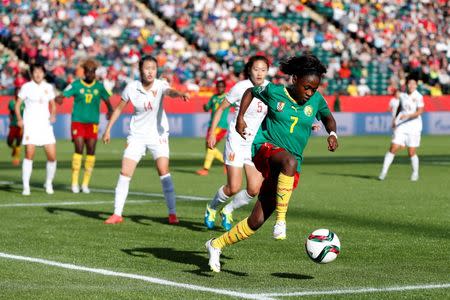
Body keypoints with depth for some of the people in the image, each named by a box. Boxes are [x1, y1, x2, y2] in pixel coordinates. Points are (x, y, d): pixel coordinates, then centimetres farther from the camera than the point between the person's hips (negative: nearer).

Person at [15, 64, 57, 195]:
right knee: (29, 155, -13)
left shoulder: (48, 87, 8)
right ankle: (26, 186, -8)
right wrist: (19, 119, -14)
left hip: (46, 125, 3)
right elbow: (17, 105, 1)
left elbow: (53, 105, 18)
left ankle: (49, 183, 17)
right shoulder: (26, 87, -1)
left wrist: (53, 115, -2)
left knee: (52, 156, -4)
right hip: (30, 124, -3)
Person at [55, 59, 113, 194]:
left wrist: (110, 111, -12)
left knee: (91, 151, -2)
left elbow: (107, 100, 10)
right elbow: (63, 95, -8)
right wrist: (58, 99, -32)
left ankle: (85, 184, 8)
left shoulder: (100, 86, 6)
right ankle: (74, 183, -5)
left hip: (93, 123, 3)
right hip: (78, 121, -2)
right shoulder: (76, 85, -1)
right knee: (79, 149, -12)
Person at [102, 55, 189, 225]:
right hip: (137, 135, 2)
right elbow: (119, 108, 6)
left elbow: (170, 91, -38)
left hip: (158, 135, -2)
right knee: (125, 173, -4)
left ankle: (172, 213, -6)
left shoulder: (160, 85, -14)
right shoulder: (132, 88, -8)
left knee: (164, 171, -14)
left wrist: (180, 94, -61)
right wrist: (108, 129, 6)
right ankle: (117, 214, 6)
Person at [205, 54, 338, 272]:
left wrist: (332, 133, 3)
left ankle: (216, 245, 17)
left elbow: (328, 117, 23)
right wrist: (240, 118, 6)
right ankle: (281, 219, -36)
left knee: (257, 221, -3)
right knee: (289, 161, -42)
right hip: (266, 148, -3)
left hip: (290, 168, 3)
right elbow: (251, 92, 17)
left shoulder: (316, 100, 4)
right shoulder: (274, 92, -2)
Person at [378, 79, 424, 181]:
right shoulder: (403, 95, 7)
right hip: (401, 126, 3)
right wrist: (395, 118, 15)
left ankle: (415, 173, 22)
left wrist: (408, 115, -29)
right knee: (393, 149, -7)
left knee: (411, 153, -1)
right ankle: (384, 171, -1)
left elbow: (420, 111, -18)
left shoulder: (418, 97, -8)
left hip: (414, 126, -3)